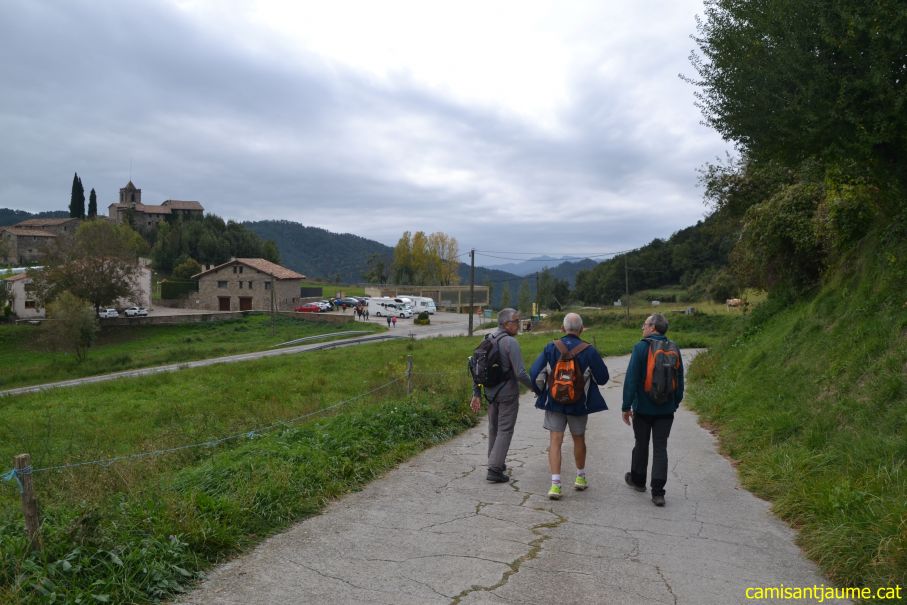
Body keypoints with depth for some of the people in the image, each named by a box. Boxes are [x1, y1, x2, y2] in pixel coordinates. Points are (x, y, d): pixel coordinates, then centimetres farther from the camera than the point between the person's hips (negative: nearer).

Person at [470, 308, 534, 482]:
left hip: (491, 393, 7)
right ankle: (494, 469, 1)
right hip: (508, 394, -7)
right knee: (505, 431, 2)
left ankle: (495, 463, 34)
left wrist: (476, 394, 10)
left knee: (494, 428, 20)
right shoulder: (511, 342, -18)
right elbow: (520, 373, -23)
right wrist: (536, 388, -9)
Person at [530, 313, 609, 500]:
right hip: (579, 404, 0)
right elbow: (602, 378, -2)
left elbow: (534, 374, -8)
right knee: (579, 439, 19)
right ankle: (580, 477, 35)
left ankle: (555, 484, -6)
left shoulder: (550, 348, -8)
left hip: (554, 402, 0)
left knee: (555, 441, 2)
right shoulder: (589, 351, -10)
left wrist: (542, 392, 10)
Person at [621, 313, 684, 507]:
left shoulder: (641, 348, -12)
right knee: (660, 448, 4)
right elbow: (680, 379, 11)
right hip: (666, 409, 3)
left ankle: (638, 480, 32)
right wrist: (676, 402, 20)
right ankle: (658, 492, 0)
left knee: (641, 445, 14)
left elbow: (631, 379, -14)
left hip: (643, 407, -3)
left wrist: (626, 406, -8)